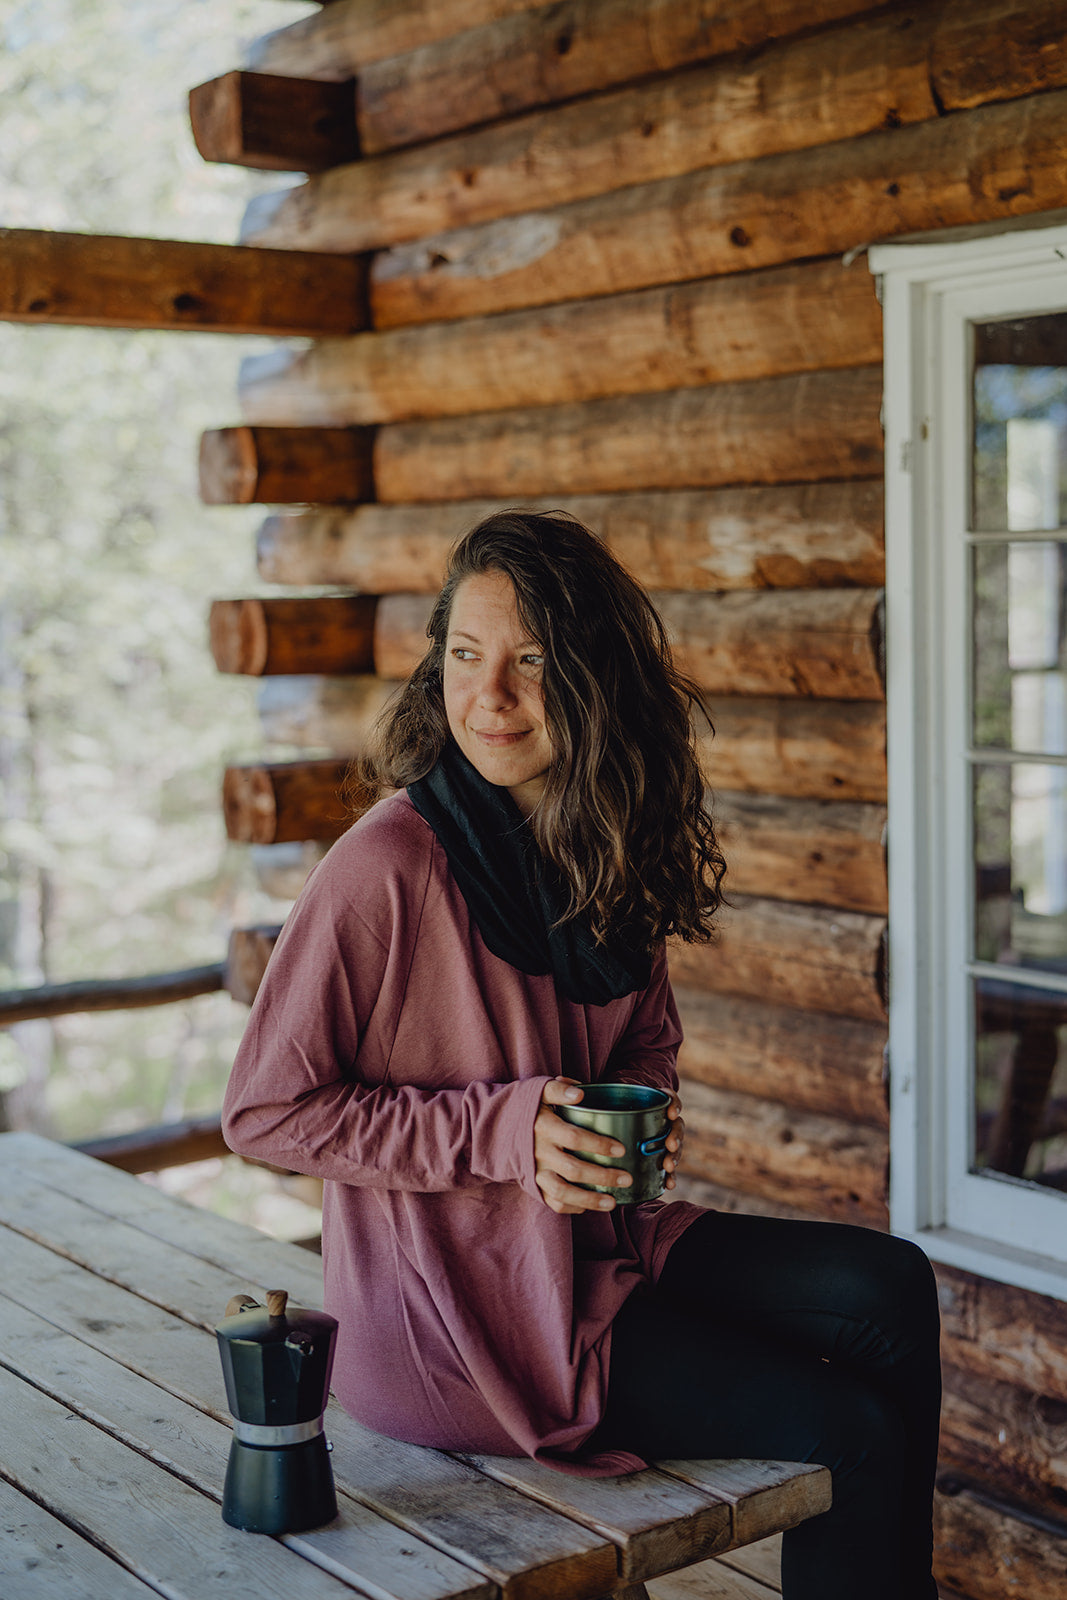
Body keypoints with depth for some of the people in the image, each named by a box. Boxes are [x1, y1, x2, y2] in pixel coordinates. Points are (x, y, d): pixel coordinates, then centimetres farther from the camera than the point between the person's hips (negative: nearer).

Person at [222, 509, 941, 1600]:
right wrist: (505, 1131, -22)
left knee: (889, 1288, -3)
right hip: (453, 1313, -7)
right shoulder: (390, 864, -20)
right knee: (848, 1432, -9)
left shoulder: (603, 848, 2)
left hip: (593, 1243, 7)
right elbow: (262, 1111, -16)